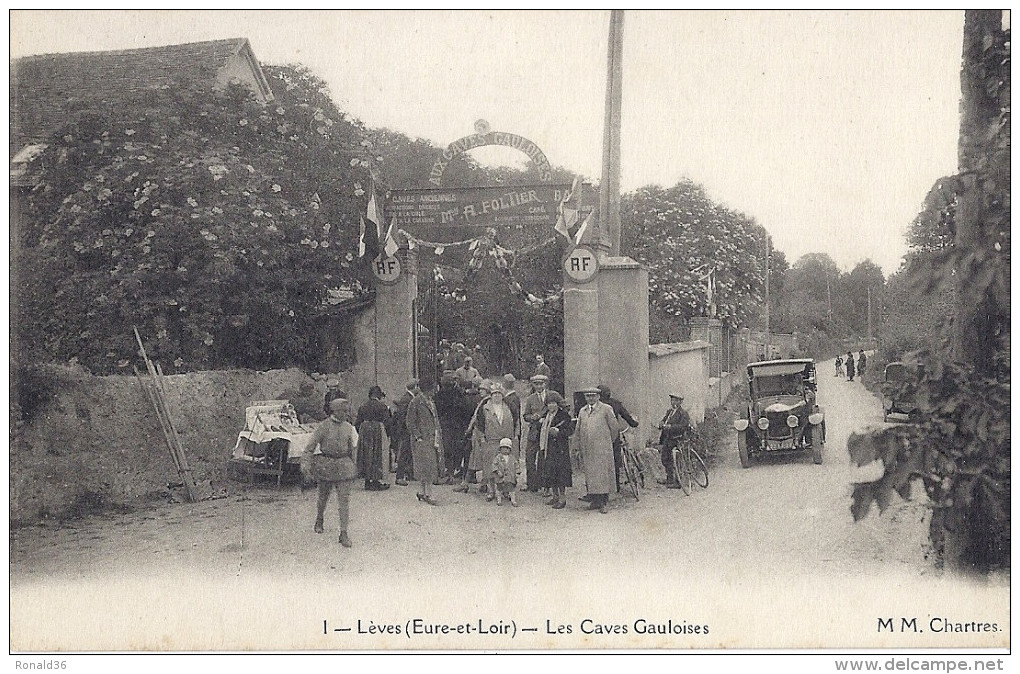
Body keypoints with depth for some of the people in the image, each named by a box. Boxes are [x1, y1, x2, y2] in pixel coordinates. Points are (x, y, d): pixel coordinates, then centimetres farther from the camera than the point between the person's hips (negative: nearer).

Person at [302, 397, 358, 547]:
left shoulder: (348, 427, 6)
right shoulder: (324, 427, -7)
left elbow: (353, 446, 19)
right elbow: (311, 445, -6)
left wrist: (352, 462, 22)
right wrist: (306, 463, -14)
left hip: (344, 465, 2)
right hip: (326, 465, -2)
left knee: (344, 498, -6)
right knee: (323, 496, 14)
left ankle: (344, 532, -5)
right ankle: (319, 520, 43)